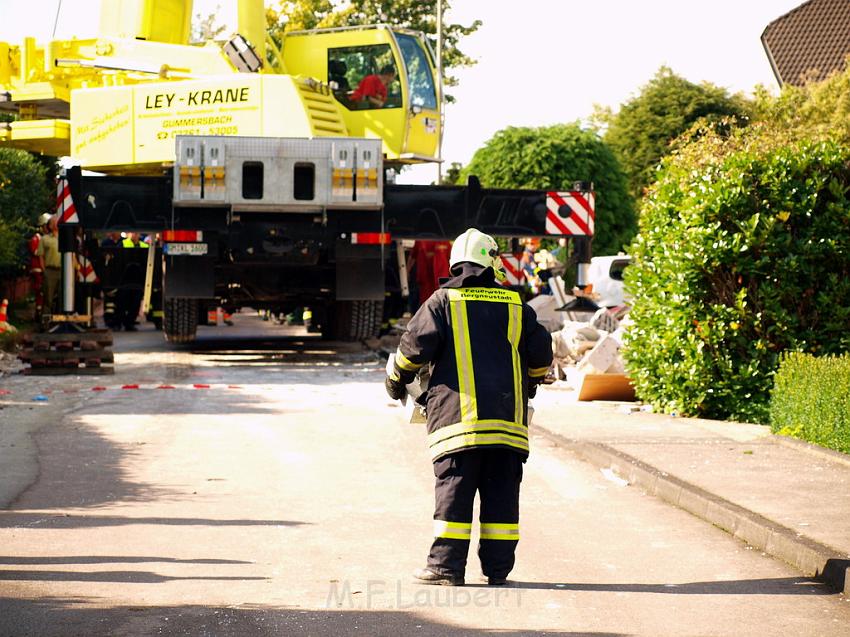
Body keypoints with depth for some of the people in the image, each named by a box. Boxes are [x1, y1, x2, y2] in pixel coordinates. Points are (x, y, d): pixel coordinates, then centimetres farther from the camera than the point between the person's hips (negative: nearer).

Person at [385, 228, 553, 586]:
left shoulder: (443, 302, 3)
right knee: (501, 493, 7)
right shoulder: (515, 306, 11)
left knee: (453, 490, -1)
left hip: (458, 414, -2)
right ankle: (497, 567, 8)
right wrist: (531, 382, 34)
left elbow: (415, 346, -4)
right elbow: (541, 353, 13)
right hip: (508, 417, 2)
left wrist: (396, 379, 14)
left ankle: (446, 567, -3)